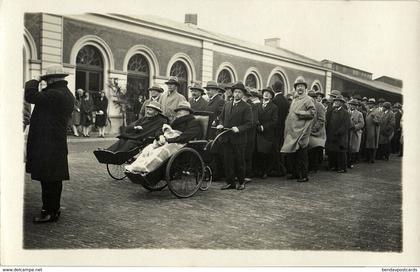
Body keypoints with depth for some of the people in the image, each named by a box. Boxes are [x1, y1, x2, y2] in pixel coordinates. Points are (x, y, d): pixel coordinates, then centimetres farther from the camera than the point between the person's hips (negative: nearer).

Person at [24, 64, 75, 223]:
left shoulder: (54, 94, -19)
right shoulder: (68, 94, 14)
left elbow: (30, 96, -21)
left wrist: (34, 82, -4)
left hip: (47, 145, -10)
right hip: (58, 143, 10)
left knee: (48, 180, -3)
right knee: (54, 179, 16)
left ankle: (49, 213, 4)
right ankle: (54, 209, 25)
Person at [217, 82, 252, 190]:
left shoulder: (246, 107, -2)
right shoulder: (227, 105, 15)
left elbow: (248, 123, -7)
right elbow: (221, 117, 21)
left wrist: (238, 128, -22)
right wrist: (221, 124, 1)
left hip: (239, 139, -4)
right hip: (227, 138, 5)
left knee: (239, 161, 5)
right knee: (228, 161, 5)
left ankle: (241, 182, 19)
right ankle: (230, 182, 14)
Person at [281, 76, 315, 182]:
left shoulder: (308, 100, -3)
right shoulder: (294, 100, 19)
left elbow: (312, 113, -13)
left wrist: (299, 113, -14)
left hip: (301, 131, -7)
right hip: (292, 131, 7)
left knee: (302, 154, -4)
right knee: (292, 154, 11)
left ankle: (304, 175, 3)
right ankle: (295, 173, 22)